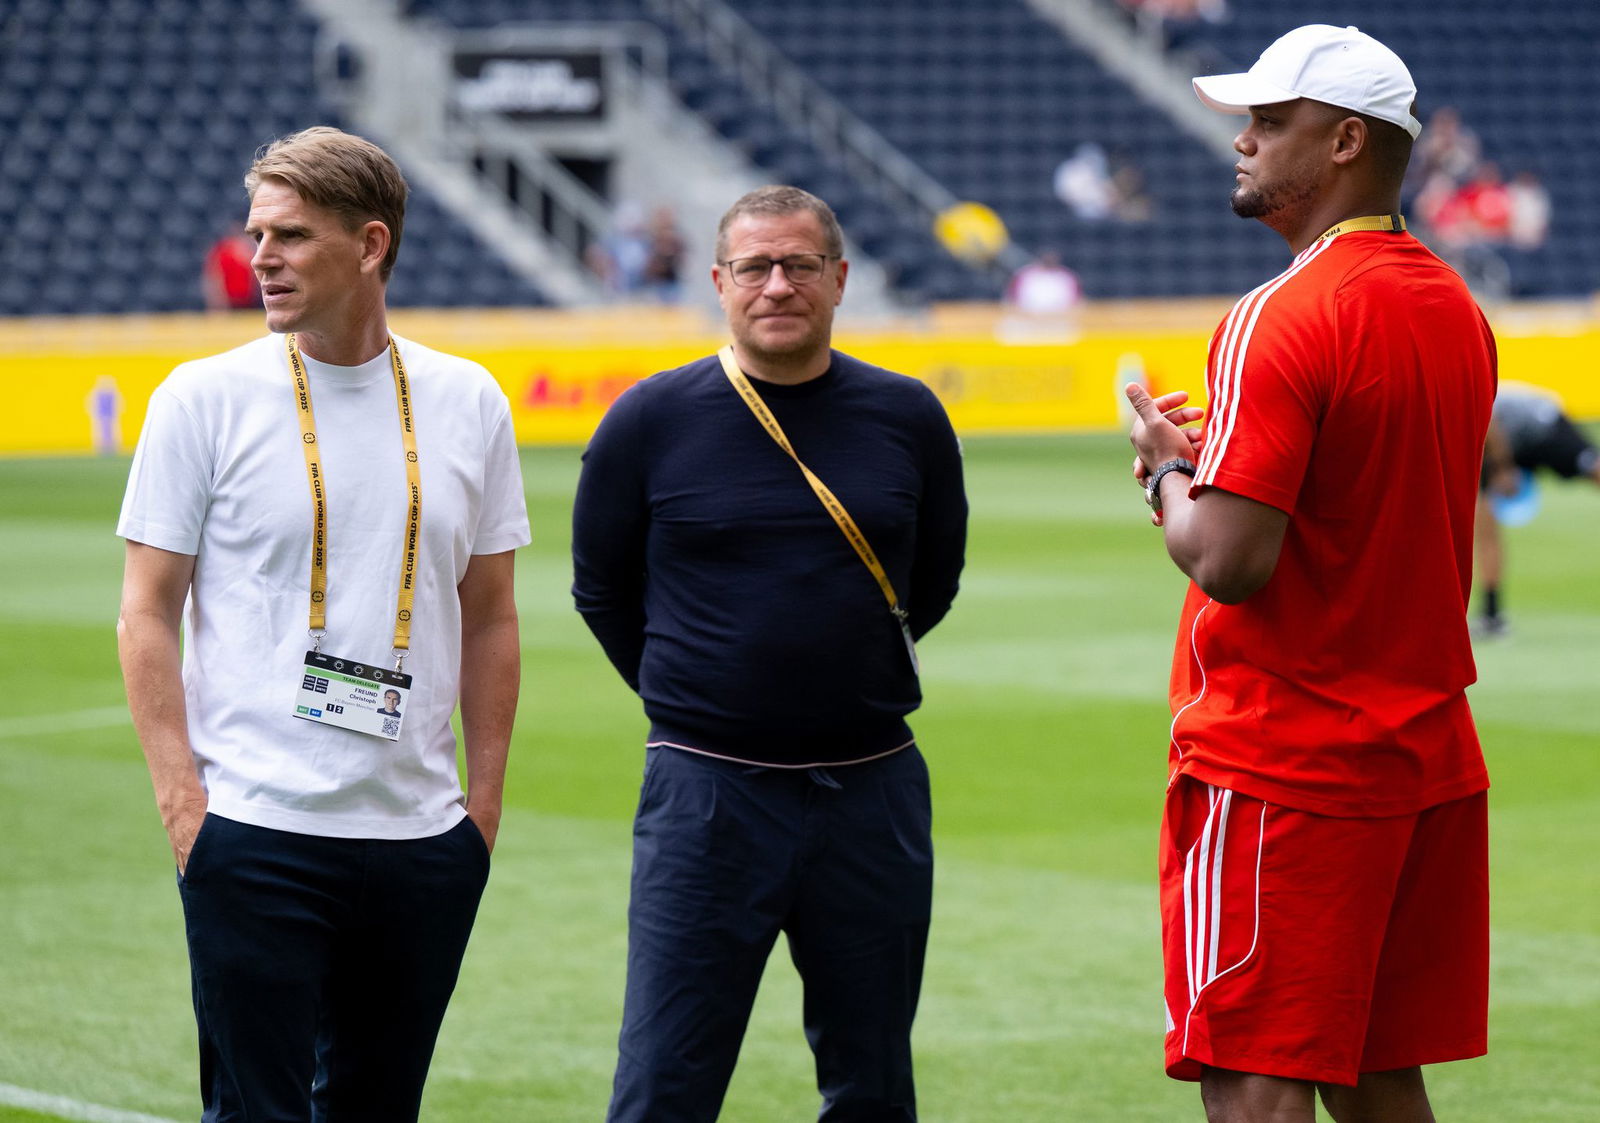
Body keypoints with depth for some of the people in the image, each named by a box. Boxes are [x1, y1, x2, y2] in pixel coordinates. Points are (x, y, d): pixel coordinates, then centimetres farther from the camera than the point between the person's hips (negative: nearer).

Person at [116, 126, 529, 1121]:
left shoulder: (468, 403, 7)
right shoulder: (207, 398, -2)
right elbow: (149, 612, -1)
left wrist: (485, 797, 9)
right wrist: (180, 795, -9)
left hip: (422, 834, 4)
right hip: (254, 830, -3)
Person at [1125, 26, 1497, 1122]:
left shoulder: (1284, 320, -16)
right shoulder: (1457, 309, 11)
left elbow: (1226, 561, -22)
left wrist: (1170, 465, -3)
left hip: (1282, 766, -9)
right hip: (1429, 752, 9)